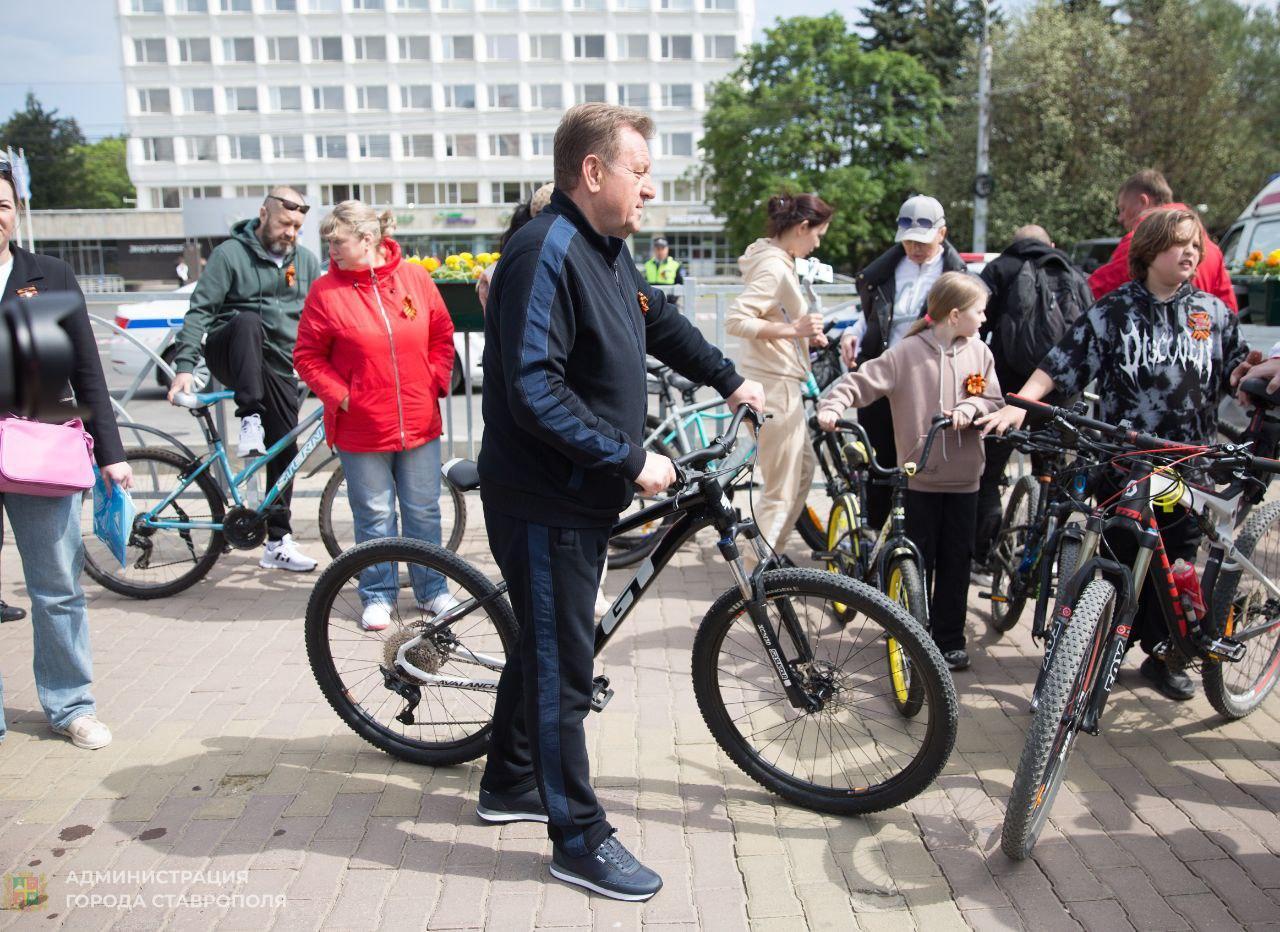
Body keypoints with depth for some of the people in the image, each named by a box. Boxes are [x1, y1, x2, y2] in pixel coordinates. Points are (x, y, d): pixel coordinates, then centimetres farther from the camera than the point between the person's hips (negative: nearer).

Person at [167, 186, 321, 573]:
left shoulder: (306, 261, 8)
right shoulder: (231, 254, -5)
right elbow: (199, 310, -10)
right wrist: (185, 366, -20)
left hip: (279, 367, 4)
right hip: (232, 357, -4)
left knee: (285, 451, 1)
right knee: (248, 320, -36)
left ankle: (278, 542, 11)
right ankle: (250, 422, -36)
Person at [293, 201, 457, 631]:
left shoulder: (416, 278, 0)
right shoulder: (325, 290, -5)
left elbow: (442, 335, 10)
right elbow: (307, 356, 0)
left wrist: (437, 383, 0)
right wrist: (340, 395, -10)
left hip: (419, 423, 2)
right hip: (361, 429, -2)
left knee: (424, 511, 12)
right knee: (374, 517, 8)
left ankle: (432, 589, 27)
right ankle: (378, 595, 24)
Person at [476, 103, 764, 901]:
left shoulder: (608, 251, 10)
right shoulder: (547, 252, -21)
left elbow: (662, 322, 26)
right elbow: (535, 393, -29)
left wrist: (730, 381, 32)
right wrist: (632, 459, -24)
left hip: (584, 497, 10)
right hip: (544, 504, -10)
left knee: (546, 646, 21)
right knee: (564, 671, 2)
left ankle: (510, 784, 41)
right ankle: (581, 841, 17)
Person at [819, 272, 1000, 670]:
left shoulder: (979, 352, 4)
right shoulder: (907, 352, -9)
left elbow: (994, 402, 6)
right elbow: (861, 381, -12)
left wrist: (970, 407, -15)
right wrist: (832, 406, -28)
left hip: (964, 477, 4)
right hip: (921, 476, -3)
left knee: (956, 562, 10)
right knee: (918, 561, 5)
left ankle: (949, 640, 22)